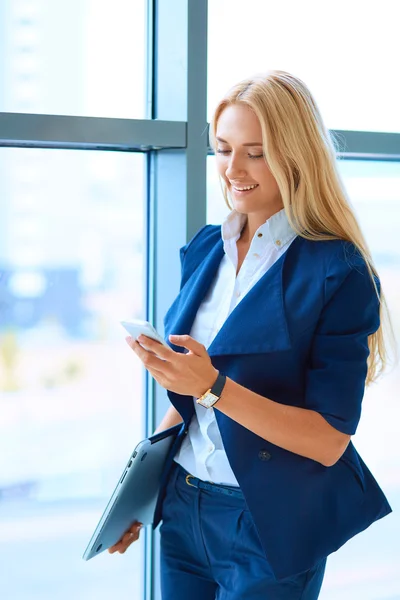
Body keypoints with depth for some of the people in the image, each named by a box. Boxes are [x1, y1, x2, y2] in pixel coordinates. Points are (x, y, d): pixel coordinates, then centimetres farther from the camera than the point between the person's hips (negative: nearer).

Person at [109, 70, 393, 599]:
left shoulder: (338, 272, -15)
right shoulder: (204, 250, 4)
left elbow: (329, 440, -18)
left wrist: (214, 387, -27)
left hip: (269, 527, -5)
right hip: (182, 510, 6)